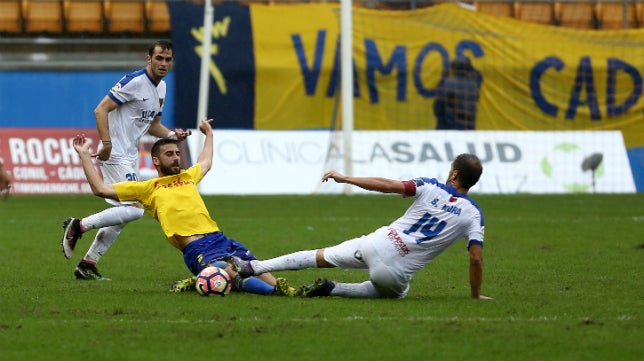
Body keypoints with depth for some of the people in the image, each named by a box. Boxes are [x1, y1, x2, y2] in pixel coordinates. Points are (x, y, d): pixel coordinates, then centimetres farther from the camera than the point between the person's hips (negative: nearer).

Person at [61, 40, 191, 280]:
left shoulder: (161, 87, 13)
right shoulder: (134, 82, -15)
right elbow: (100, 109, -19)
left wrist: (172, 134, 4)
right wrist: (107, 142, -29)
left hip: (129, 158, 10)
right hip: (115, 156, -10)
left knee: (120, 217, 12)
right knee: (135, 209, -18)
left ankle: (87, 265, 19)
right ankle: (78, 226, -9)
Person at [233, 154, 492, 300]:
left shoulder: (430, 187, -3)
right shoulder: (473, 214, -4)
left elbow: (387, 185, -7)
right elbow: (476, 257, -7)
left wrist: (344, 178, 1)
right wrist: (476, 295, 7)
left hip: (377, 244, 1)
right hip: (395, 274, -1)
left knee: (320, 257, 19)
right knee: (395, 293, 34)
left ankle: (253, 267, 18)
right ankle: (332, 289, 12)